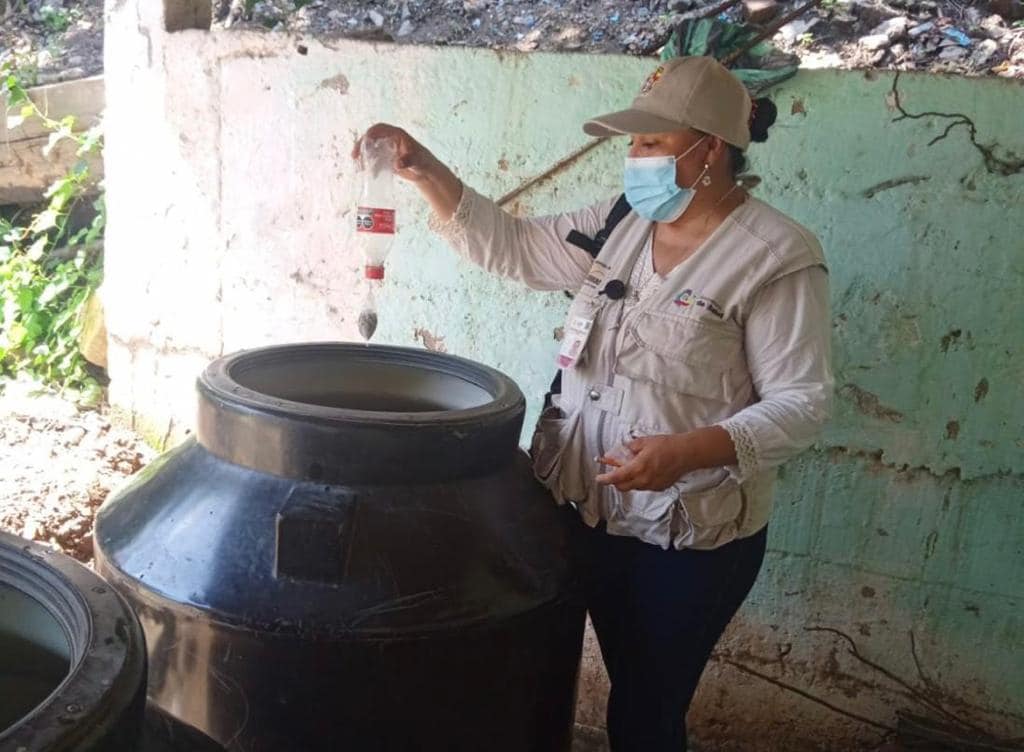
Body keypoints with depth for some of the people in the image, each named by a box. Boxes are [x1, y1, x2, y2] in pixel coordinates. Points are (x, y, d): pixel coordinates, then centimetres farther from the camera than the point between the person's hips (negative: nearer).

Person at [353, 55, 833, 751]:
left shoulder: (777, 257, -13)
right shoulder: (619, 226, 4)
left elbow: (802, 402, -15)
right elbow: (509, 245, 6)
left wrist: (691, 450, -30)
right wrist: (426, 173, -6)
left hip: (692, 538, -5)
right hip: (592, 512, 5)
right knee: (629, 689, 20)